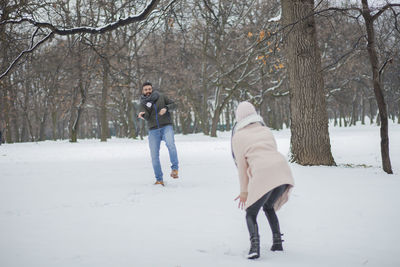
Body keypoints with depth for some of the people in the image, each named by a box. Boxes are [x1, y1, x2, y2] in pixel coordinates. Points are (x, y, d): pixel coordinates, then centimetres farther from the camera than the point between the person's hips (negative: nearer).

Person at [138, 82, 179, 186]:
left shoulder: (160, 96, 6)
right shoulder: (143, 103, 5)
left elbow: (172, 104, 11)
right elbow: (147, 117, -11)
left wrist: (166, 108, -10)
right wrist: (142, 115, -35)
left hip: (166, 127, -2)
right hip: (153, 130, 2)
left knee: (170, 143, -31)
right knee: (154, 155, -1)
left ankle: (175, 169, -24)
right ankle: (159, 179, 8)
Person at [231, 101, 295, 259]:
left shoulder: (238, 136, 13)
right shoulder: (266, 130, 27)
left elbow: (241, 166, 12)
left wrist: (244, 191, 19)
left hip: (263, 175, -5)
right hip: (283, 169, 5)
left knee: (251, 214, 9)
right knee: (268, 207, 29)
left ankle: (254, 245, -16)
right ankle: (277, 242, 18)